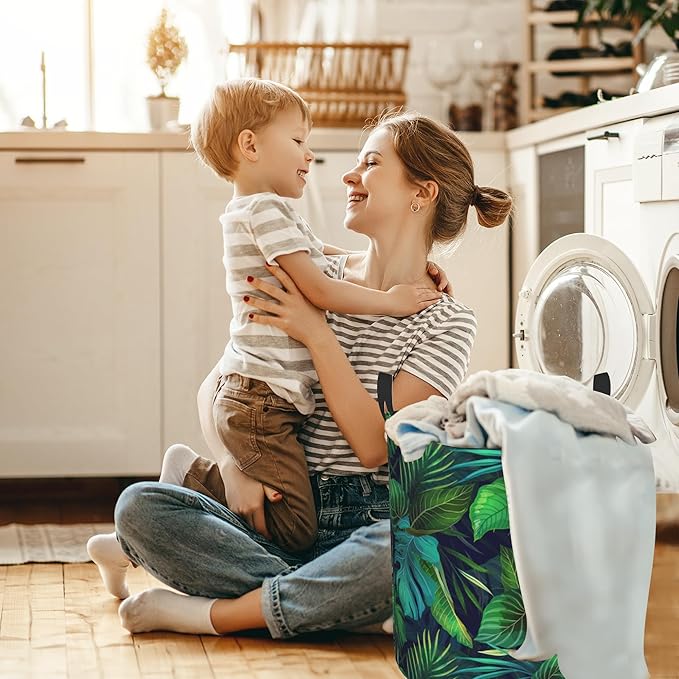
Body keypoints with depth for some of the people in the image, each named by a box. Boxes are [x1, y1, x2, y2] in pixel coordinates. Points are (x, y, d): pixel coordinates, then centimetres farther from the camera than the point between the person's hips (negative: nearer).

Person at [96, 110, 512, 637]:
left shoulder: (447, 323, -1)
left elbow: (376, 446, -11)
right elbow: (217, 384, 11)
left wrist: (317, 335, -14)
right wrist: (234, 464, -9)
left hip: (368, 520, -4)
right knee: (139, 505, -21)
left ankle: (209, 614, -24)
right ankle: (340, 601, -26)